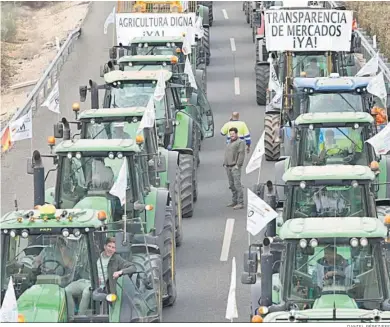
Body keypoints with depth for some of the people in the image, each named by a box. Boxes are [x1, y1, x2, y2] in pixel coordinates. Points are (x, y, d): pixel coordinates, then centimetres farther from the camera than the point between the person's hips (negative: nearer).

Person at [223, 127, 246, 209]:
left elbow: (241, 154, -13)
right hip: (228, 167, 8)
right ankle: (235, 201, 15)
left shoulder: (240, 142, -4)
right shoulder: (229, 143, 23)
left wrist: (238, 165, -18)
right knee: (232, 185, 9)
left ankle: (240, 203, -15)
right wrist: (225, 164, 14)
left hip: (235, 167, -8)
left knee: (237, 185, -13)